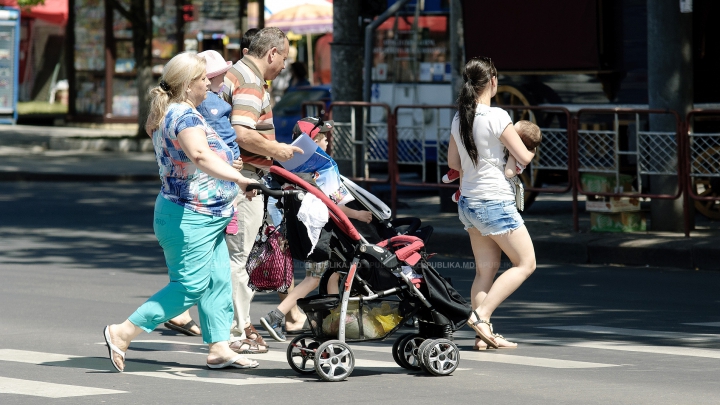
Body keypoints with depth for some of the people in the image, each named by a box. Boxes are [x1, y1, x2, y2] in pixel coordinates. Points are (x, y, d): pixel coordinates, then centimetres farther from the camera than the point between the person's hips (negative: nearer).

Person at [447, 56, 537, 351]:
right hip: (496, 203, -8)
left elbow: (453, 161, 17)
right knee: (525, 263, 3)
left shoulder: (459, 119, 5)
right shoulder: (497, 117, -16)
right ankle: (481, 315, -8)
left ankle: (483, 334, 6)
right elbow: (524, 158, -12)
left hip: (468, 202, 8)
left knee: (485, 269, 11)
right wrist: (531, 150, 10)